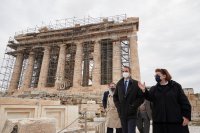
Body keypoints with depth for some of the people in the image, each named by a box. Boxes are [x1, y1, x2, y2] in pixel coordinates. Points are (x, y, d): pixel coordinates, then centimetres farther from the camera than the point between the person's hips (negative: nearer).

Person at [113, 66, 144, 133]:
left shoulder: (136, 83, -5)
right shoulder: (119, 84, 8)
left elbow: (141, 97, -7)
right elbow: (115, 96, 14)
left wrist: (133, 106, -13)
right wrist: (118, 106, 1)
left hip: (131, 113, -4)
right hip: (122, 113, 4)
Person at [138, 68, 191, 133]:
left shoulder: (176, 86, 2)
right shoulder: (154, 88, 9)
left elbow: (184, 101, -1)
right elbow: (150, 97, -7)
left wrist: (186, 116, -6)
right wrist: (144, 90, -26)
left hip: (176, 121, -2)